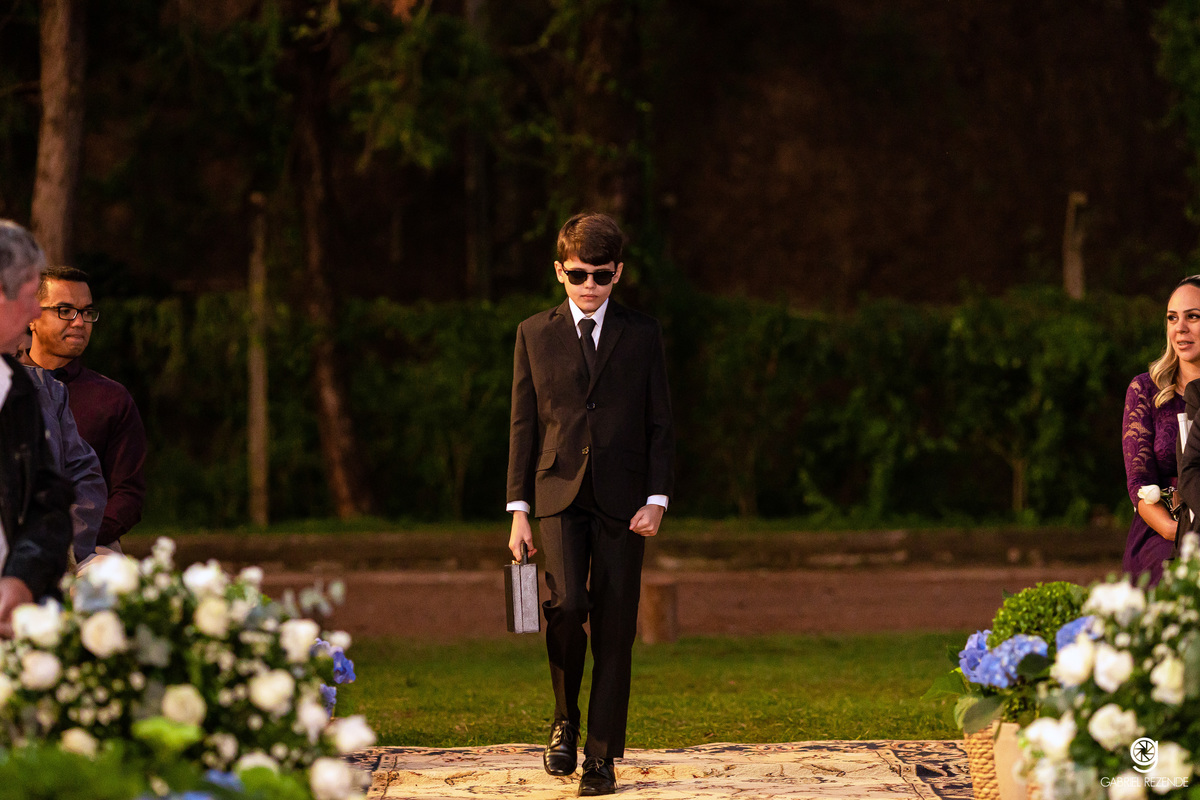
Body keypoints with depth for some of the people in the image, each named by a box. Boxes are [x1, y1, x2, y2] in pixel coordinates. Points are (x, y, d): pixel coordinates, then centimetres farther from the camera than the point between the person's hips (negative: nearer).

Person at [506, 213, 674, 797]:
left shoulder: (642, 336, 8)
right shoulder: (534, 335, 9)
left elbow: (660, 424, 7)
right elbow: (523, 425, 8)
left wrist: (656, 500, -5)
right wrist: (519, 510, 2)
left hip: (621, 501, 0)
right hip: (559, 495, 0)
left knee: (615, 630, -2)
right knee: (567, 604, -20)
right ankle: (565, 721, 4)